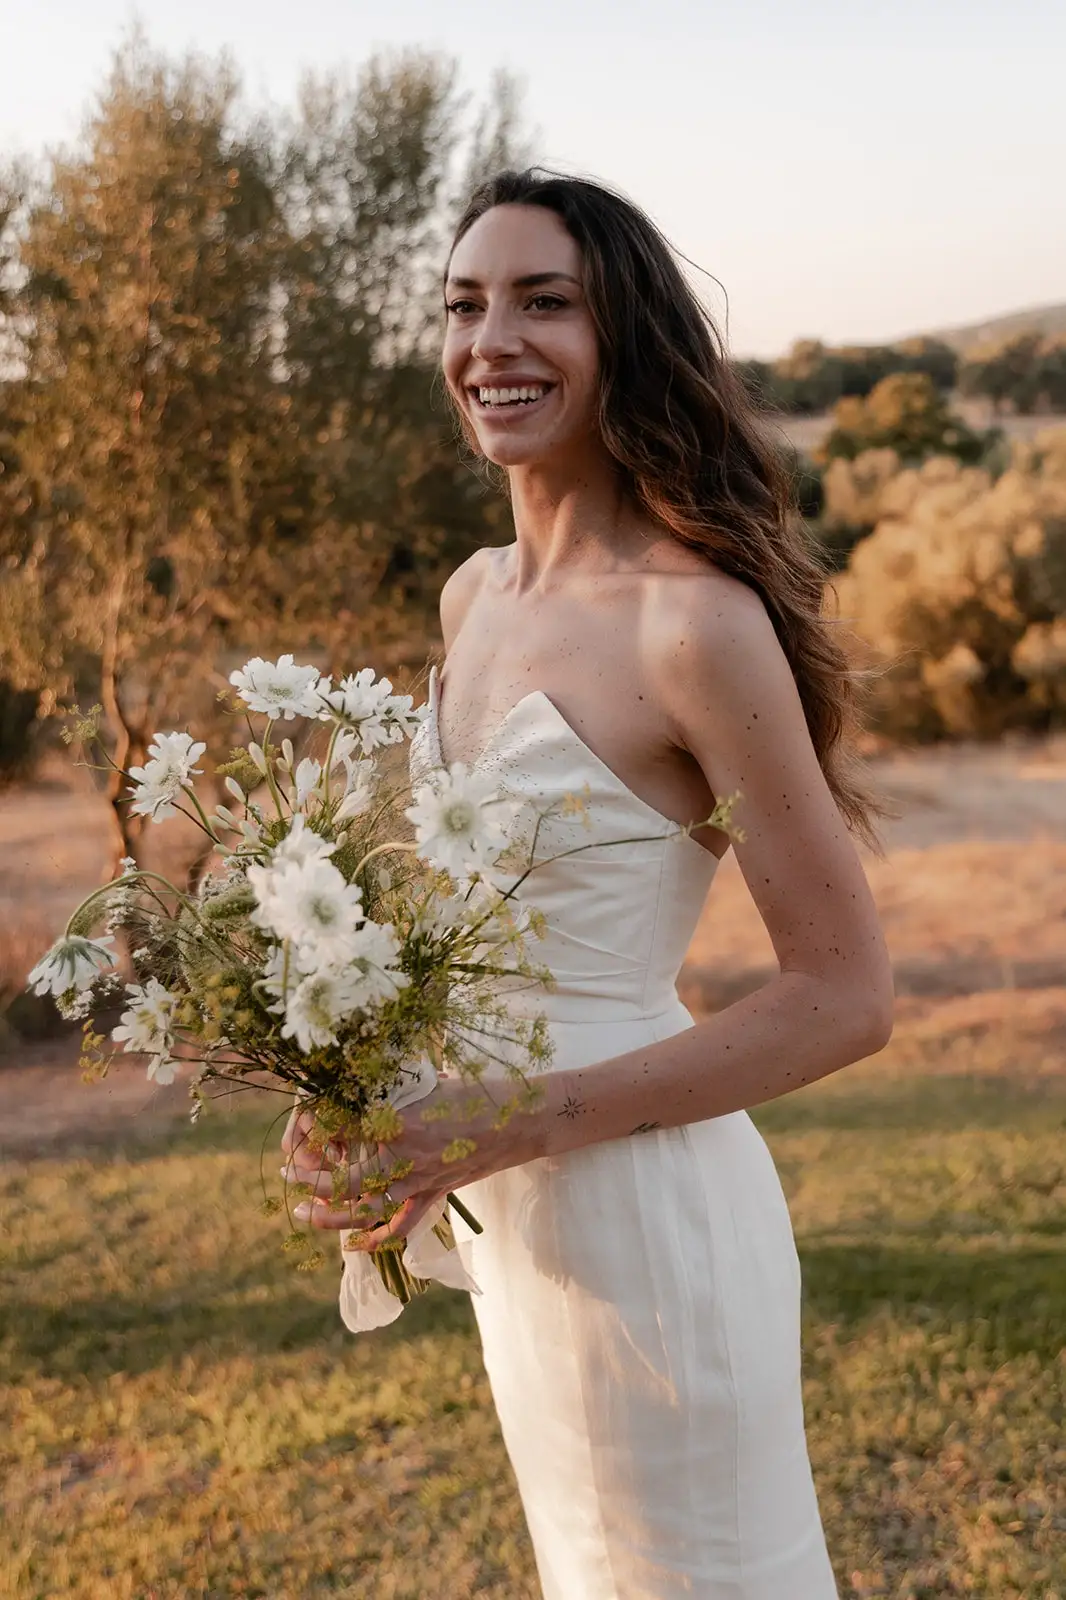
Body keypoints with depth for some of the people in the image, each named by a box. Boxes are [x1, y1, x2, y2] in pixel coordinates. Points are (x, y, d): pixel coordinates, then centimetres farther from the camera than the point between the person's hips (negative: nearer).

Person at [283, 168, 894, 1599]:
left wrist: (517, 1127, -23)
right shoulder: (475, 595, 4)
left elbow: (844, 997, -19)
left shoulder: (697, 621, -21)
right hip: (508, 1218, 8)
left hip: (644, 1211, -8)